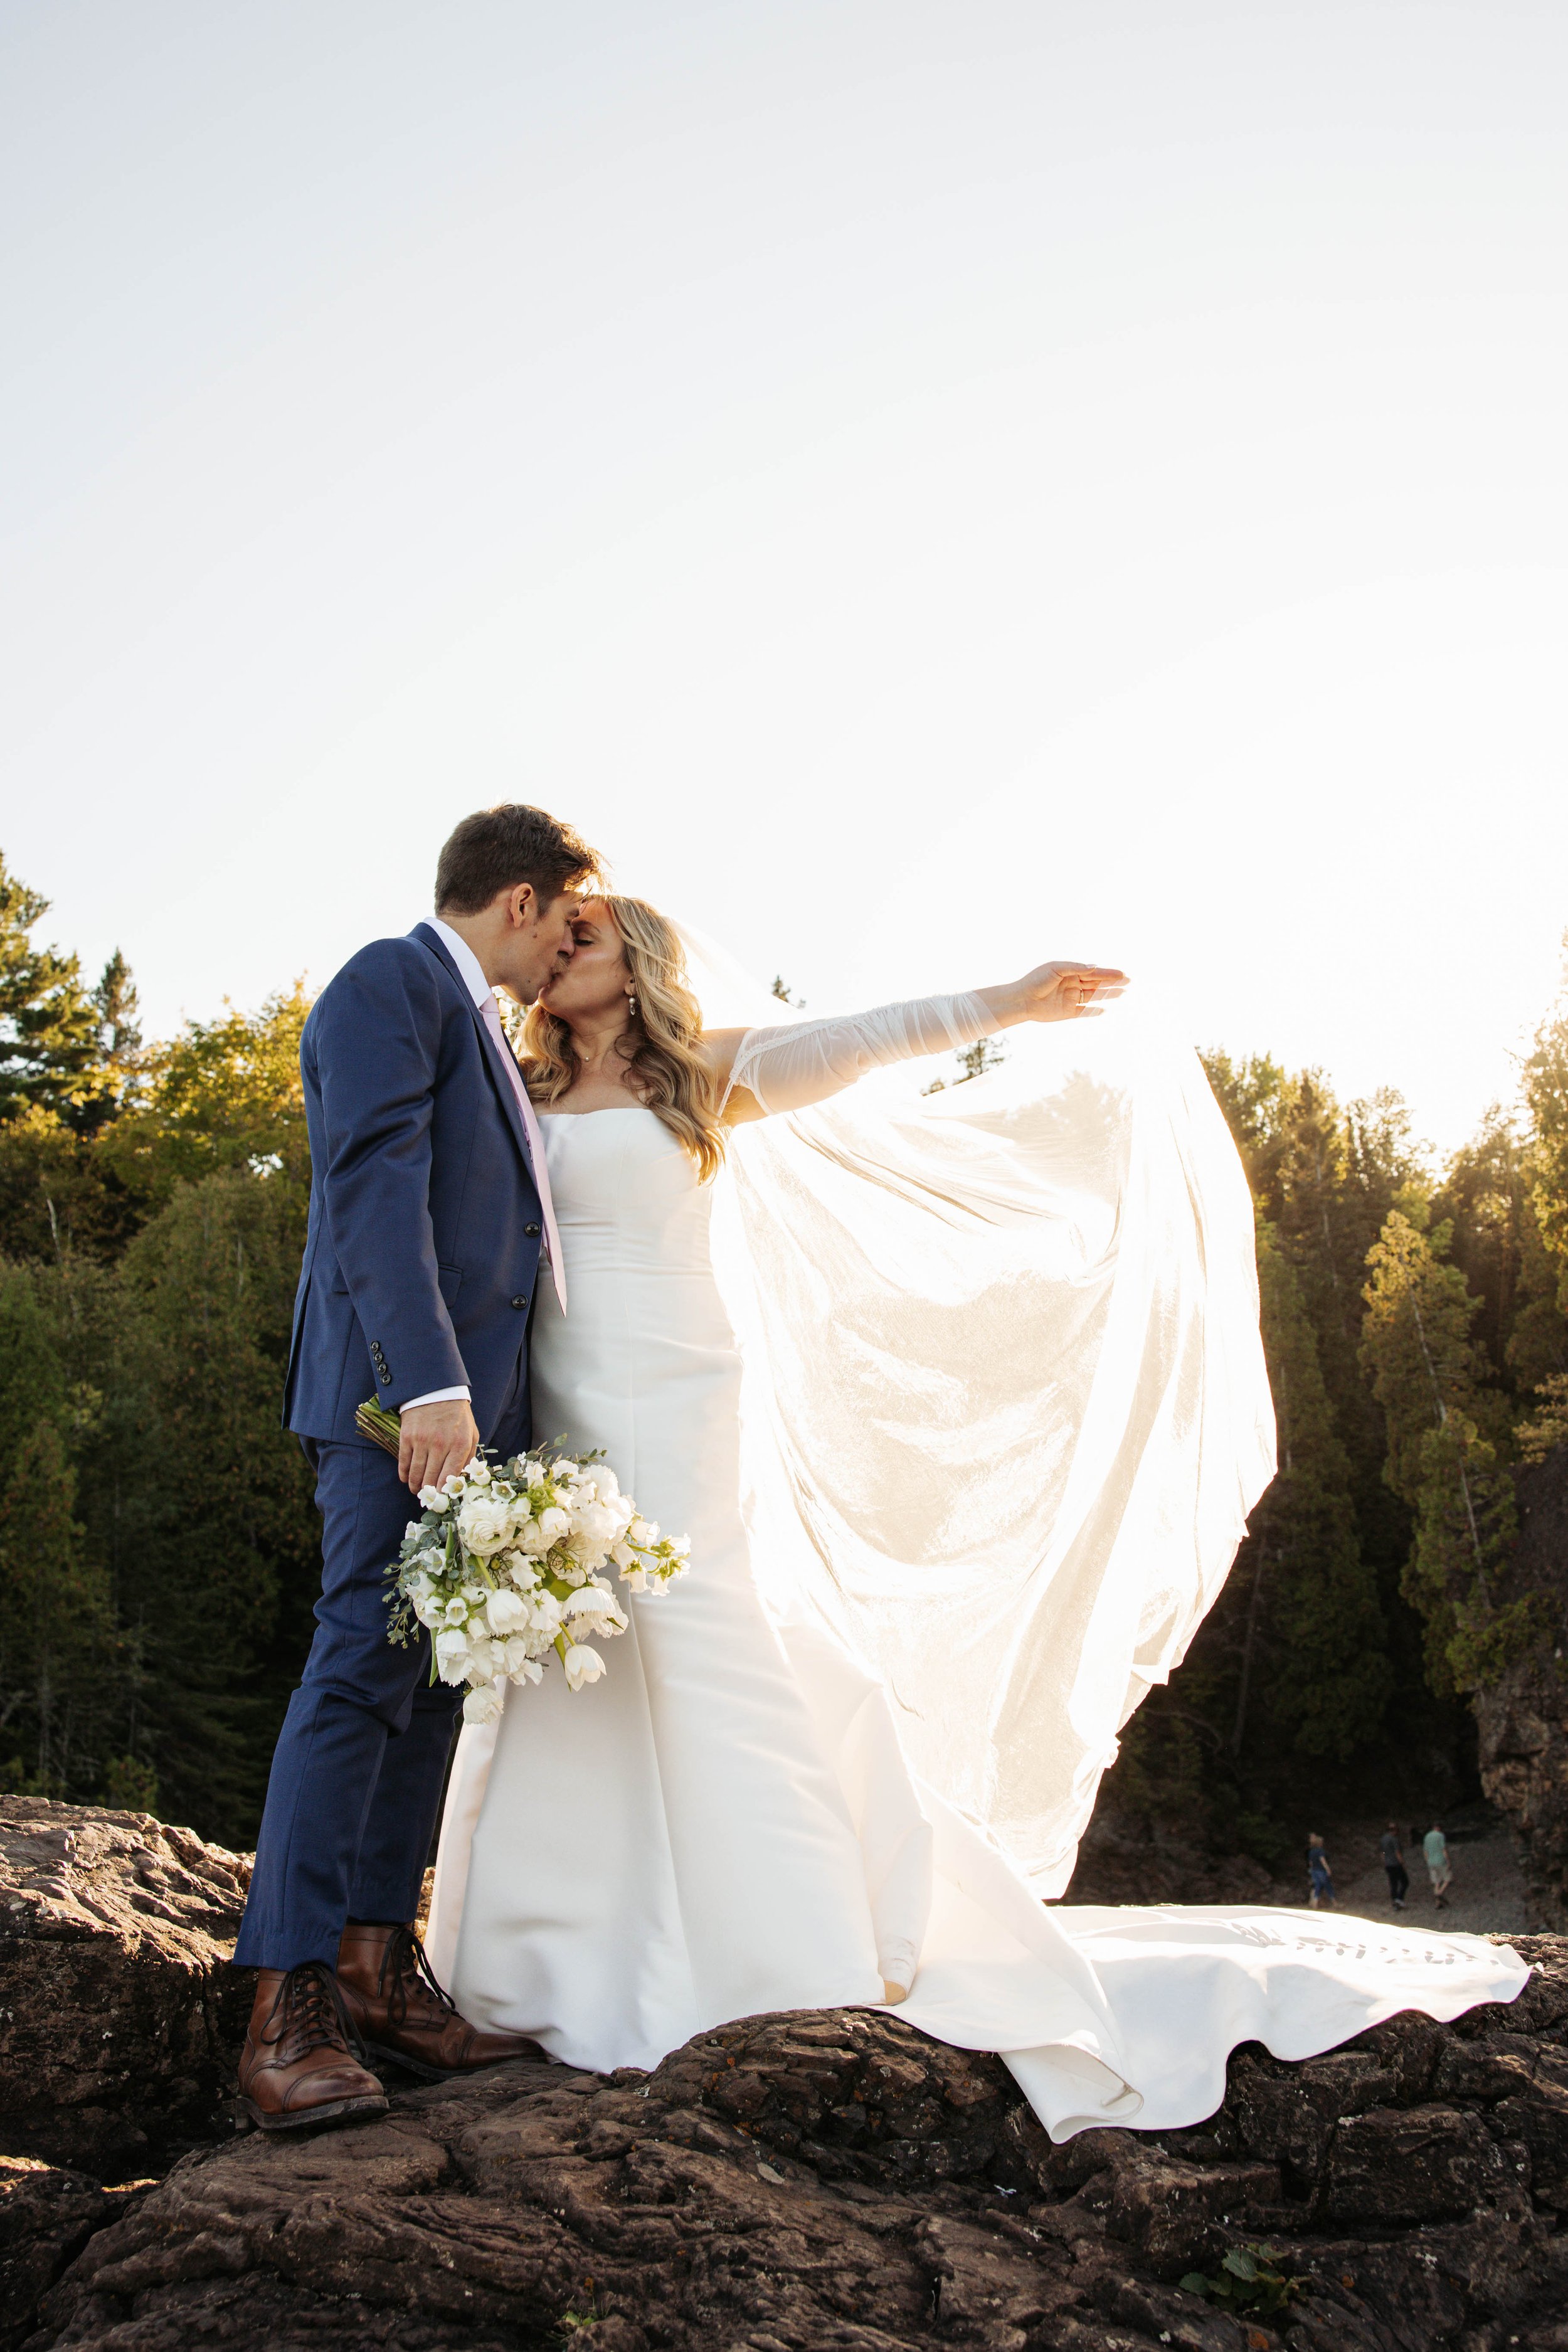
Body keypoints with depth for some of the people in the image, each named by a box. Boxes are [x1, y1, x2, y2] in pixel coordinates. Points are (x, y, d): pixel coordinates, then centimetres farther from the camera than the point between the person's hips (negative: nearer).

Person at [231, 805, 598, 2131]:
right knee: (365, 1668, -13)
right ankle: (288, 2011, -12)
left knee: (430, 1683, 7)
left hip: (472, 1399, 10)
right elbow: (378, 1190, -16)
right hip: (403, 1392, -10)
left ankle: (378, 1970, 11)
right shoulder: (391, 984, -4)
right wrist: (430, 1386, -25)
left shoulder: (478, 1027, 25)